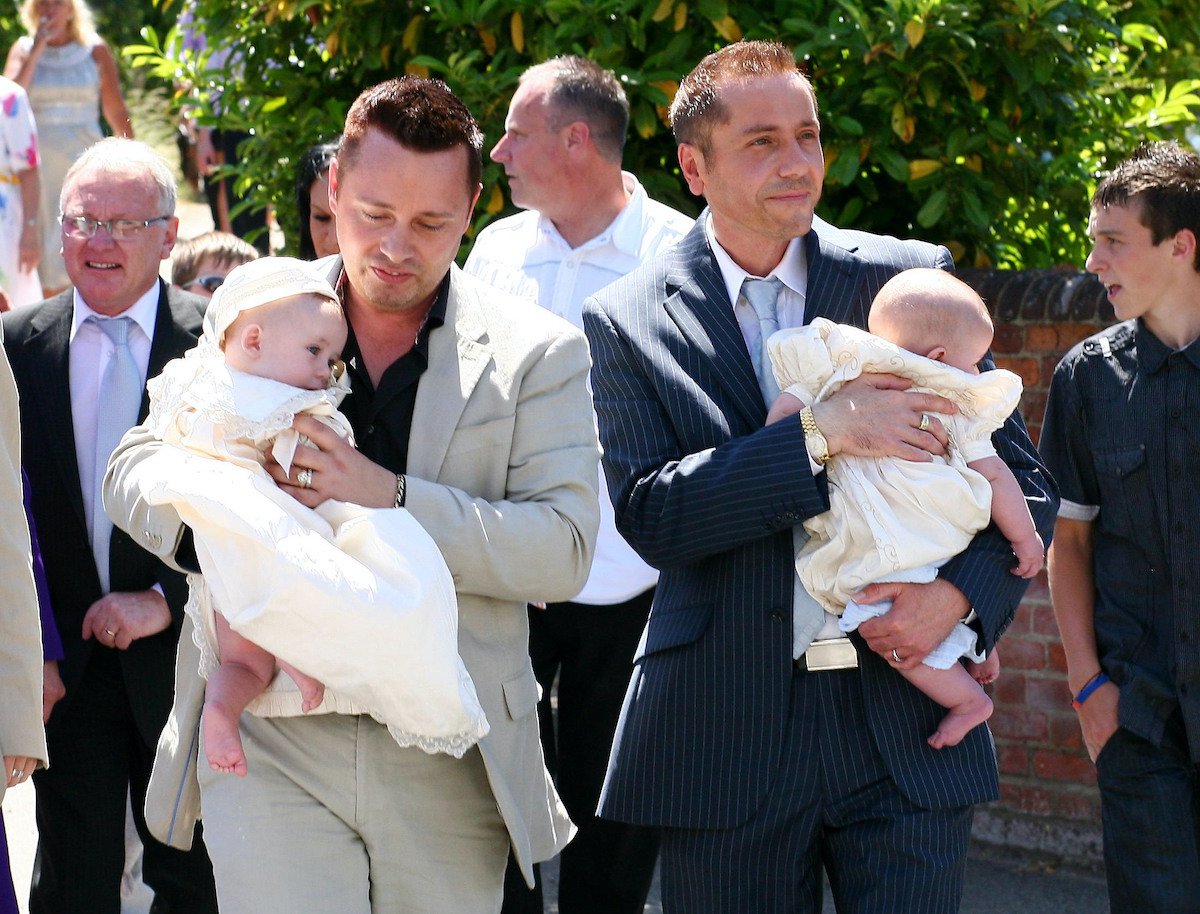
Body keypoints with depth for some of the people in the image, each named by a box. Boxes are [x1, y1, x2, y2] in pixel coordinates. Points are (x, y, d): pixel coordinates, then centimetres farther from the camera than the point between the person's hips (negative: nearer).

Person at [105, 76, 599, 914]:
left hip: (448, 766, 0)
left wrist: (393, 501, -21)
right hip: (271, 745, 0)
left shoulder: (537, 354, 1)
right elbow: (133, 469, 10)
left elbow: (565, 548, -8)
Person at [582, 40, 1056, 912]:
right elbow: (650, 515, -10)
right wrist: (819, 432, -18)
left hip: (907, 724, 1)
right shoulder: (628, 320, 1)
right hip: (725, 738, -1)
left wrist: (963, 594, -10)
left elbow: (1022, 477, 9)